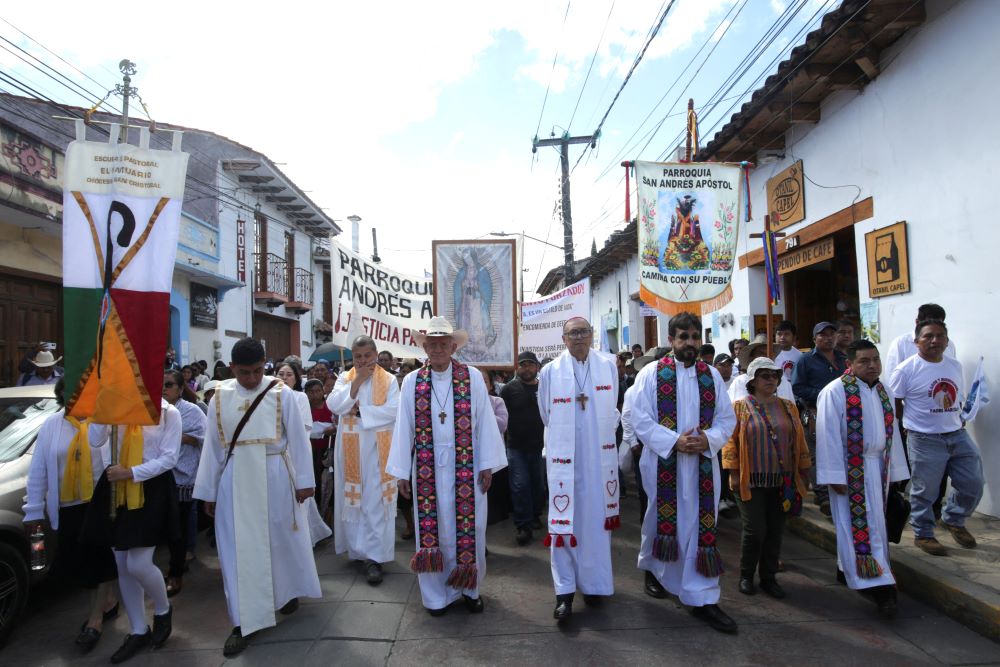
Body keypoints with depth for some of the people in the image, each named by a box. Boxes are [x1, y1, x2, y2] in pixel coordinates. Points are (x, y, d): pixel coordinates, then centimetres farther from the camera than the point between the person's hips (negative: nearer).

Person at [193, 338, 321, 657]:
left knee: (282, 538, 13)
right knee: (239, 547, 6)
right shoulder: (220, 397, 1)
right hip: (235, 482, 2)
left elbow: (298, 438, -5)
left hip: (275, 477, -2)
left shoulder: (281, 393, -7)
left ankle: (288, 590, 39)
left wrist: (304, 481, -5)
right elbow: (212, 446, 5)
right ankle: (244, 621, 17)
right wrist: (208, 491, 8)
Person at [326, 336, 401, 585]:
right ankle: (357, 547, 25)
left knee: (376, 501, -5)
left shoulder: (389, 379, 0)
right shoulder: (345, 378, 8)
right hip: (350, 448, 3)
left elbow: (394, 411, -12)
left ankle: (373, 557, -3)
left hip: (377, 449, -3)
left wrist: (360, 411, -13)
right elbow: (333, 405, -7)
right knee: (353, 497, 9)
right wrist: (357, 381, -13)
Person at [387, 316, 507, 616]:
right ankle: (435, 594, 26)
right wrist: (402, 471, 2)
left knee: (469, 527, 7)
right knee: (432, 526, 9)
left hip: (466, 465, -1)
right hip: (427, 466, 1)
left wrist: (487, 465, -4)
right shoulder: (412, 382, 1)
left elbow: (485, 422, -2)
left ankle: (470, 588, 28)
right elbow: (404, 428, 3)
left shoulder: (472, 378, -3)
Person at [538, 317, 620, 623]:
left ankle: (594, 583, 25)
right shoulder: (550, 371, -5)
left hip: (600, 457, 2)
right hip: (565, 457, -2)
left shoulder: (608, 367, -1)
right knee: (564, 521, -1)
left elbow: (613, 411, 12)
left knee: (597, 519, 9)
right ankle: (565, 592, 8)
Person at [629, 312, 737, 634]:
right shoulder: (651, 373, -5)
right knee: (661, 519, 14)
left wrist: (708, 439, -13)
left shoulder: (712, 375, 6)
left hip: (703, 464, 2)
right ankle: (652, 568, 42)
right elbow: (641, 419, -9)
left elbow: (727, 418, 6)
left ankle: (702, 598, 13)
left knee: (702, 525, 3)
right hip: (663, 463, -2)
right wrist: (675, 442, -18)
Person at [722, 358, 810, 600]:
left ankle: (769, 577, 24)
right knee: (755, 530, -3)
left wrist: (804, 471, 10)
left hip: (782, 482, 4)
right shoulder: (740, 407, -3)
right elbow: (730, 441, -5)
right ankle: (746, 575, 18)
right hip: (751, 481, -4)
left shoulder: (788, 407, 9)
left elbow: (799, 441, 12)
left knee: (775, 531, 9)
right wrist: (734, 474, -9)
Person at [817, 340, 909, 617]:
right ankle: (878, 584, -1)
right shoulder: (835, 392, -13)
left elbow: (892, 433, 13)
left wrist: (894, 470, 11)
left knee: (875, 522, 14)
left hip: (878, 468, 7)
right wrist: (835, 476, -17)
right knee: (857, 524, -4)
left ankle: (846, 568, 29)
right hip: (850, 470, -7)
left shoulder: (885, 393, 9)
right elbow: (829, 436, -15)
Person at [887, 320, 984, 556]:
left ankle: (953, 520, 38)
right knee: (924, 491, 3)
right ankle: (923, 535, 22)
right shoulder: (906, 370, -12)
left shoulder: (955, 366, 7)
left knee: (973, 484, 13)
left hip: (958, 435, 6)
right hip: (925, 440, -6)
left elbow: (958, 397, 19)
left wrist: (958, 420, 14)